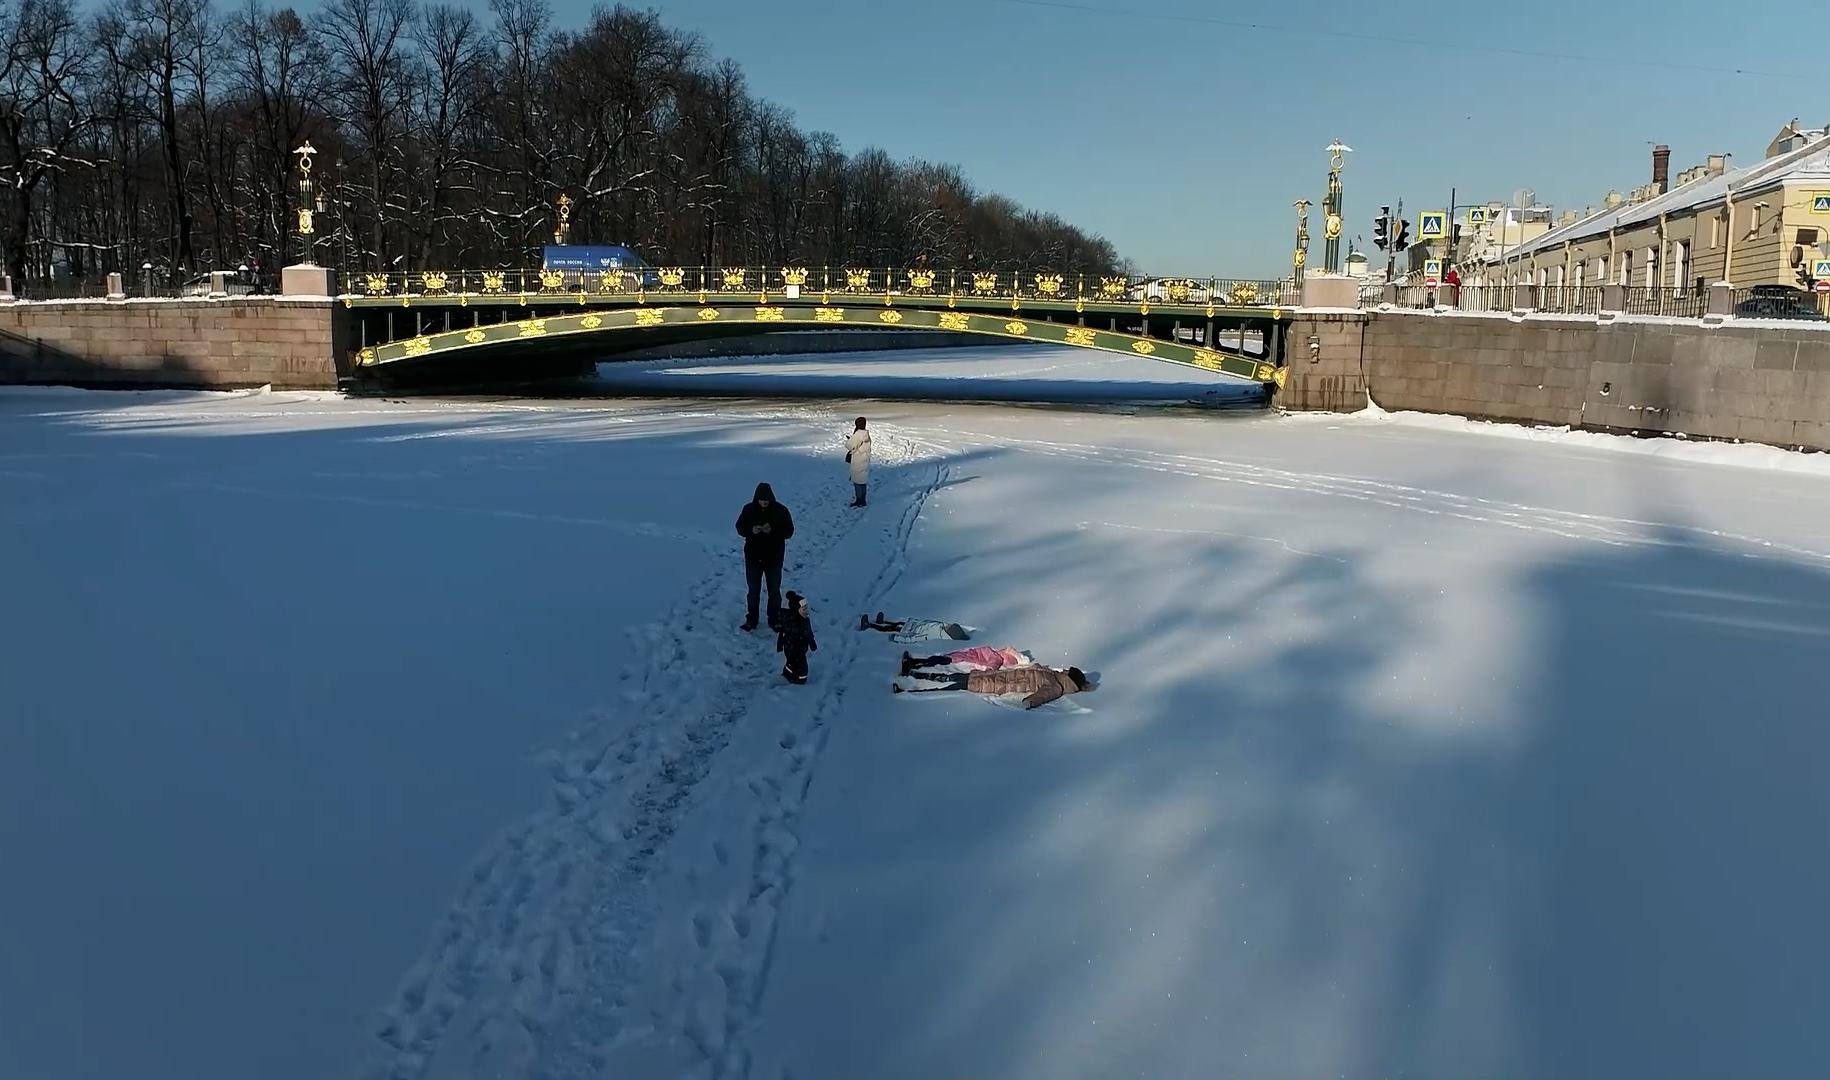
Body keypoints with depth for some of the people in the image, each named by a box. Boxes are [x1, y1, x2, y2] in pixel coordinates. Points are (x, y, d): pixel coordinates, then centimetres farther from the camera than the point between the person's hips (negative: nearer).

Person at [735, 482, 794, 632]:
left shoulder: (780, 510, -12)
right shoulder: (749, 509, -8)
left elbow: (789, 531, -11)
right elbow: (740, 528, -1)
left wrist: (772, 530, -28)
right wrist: (752, 530, -22)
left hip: (774, 557, -1)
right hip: (753, 556, 1)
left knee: (774, 590, 12)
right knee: (753, 590, 13)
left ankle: (774, 620, 27)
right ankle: (751, 619, 27)